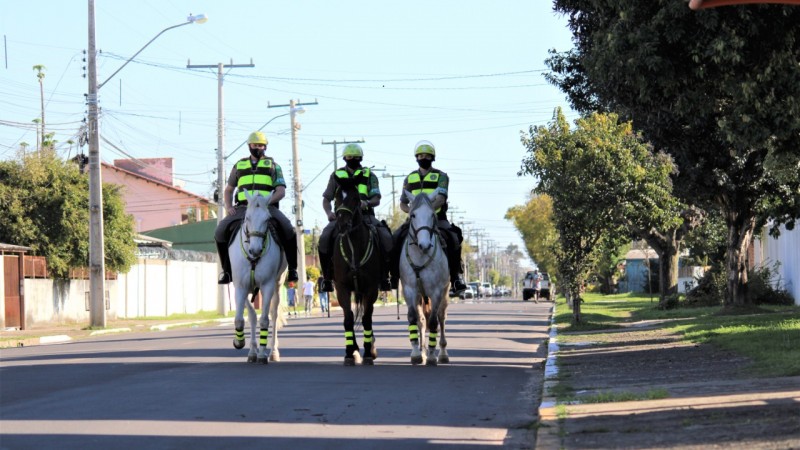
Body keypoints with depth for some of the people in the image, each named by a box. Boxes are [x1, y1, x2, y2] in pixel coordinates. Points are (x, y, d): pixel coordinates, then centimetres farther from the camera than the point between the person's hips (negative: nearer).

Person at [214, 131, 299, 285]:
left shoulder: (272, 165, 13)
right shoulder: (239, 165, 20)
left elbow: (281, 191, 3)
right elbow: (228, 190, 24)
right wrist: (228, 207, 4)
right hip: (243, 208, 2)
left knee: (288, 230, -29)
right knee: (220, 232, -18)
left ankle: (292, 268, -16)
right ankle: (227, 270, -1)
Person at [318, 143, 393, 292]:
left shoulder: (369, 176, 13)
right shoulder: (337, 175, 14)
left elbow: (376, 199, 4)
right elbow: (326, 199, 12)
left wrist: (367, 203, -20)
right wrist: (328, 212, -9)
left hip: (365, 215, 0)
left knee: (386, 237, -26)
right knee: (325, 238, -28)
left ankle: (384, 275, -14)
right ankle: (327, 277, -15)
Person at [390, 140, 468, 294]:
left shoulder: (441, 176, 3)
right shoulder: (410, 178, 13)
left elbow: (441, 199, -13)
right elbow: (402, 204, 15)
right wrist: (412, 210, -8)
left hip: (437, 219, -3)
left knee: (453, 238, -30)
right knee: (395, 239, -21)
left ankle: (456, 275, -20)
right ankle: (394, 275, -10)